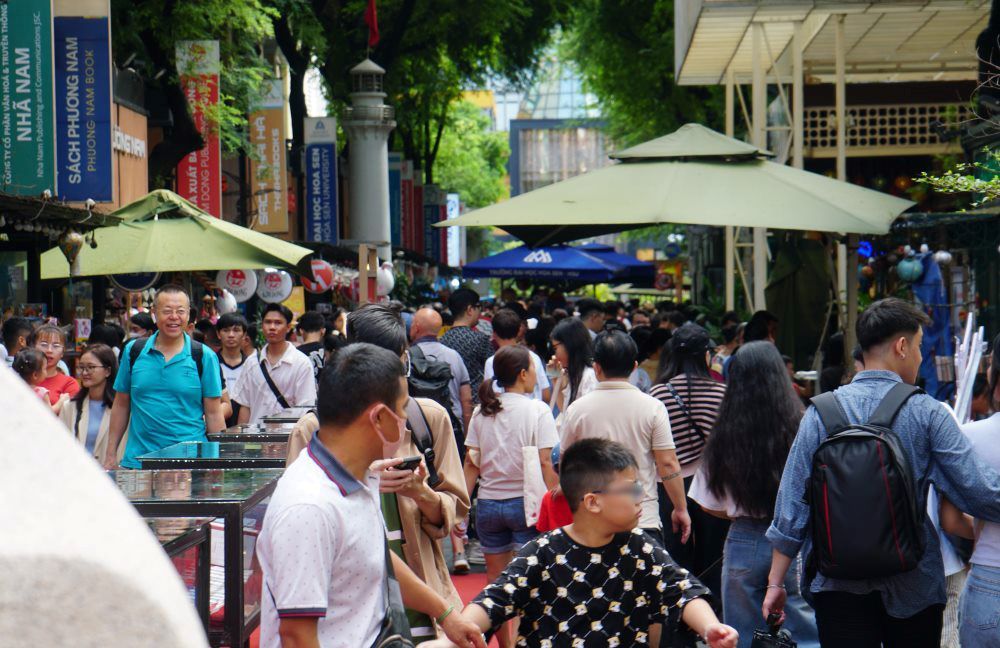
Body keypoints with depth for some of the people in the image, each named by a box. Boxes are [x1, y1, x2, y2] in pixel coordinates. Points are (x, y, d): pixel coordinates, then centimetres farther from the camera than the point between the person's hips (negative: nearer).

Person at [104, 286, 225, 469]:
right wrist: (110, 454, 10)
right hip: (137, 460, 2)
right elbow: (121, 406, 14)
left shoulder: (205, 356, 2)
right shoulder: (133, 351, 8)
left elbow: (213, 414, 3)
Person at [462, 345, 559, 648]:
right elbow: (544, 463, -14)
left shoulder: (482, 411, 5)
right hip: (524, 502, -4)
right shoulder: (537, 410, -7)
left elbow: (471, 464, 3)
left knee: (495, 582, 13)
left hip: (488, 503, 4)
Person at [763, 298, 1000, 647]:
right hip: (913, 587, -1)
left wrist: (776, 582, 4)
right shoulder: (926, 413, -8)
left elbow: (792, 506, -3)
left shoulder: (821, 412, -3)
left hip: (839, 588, 1)